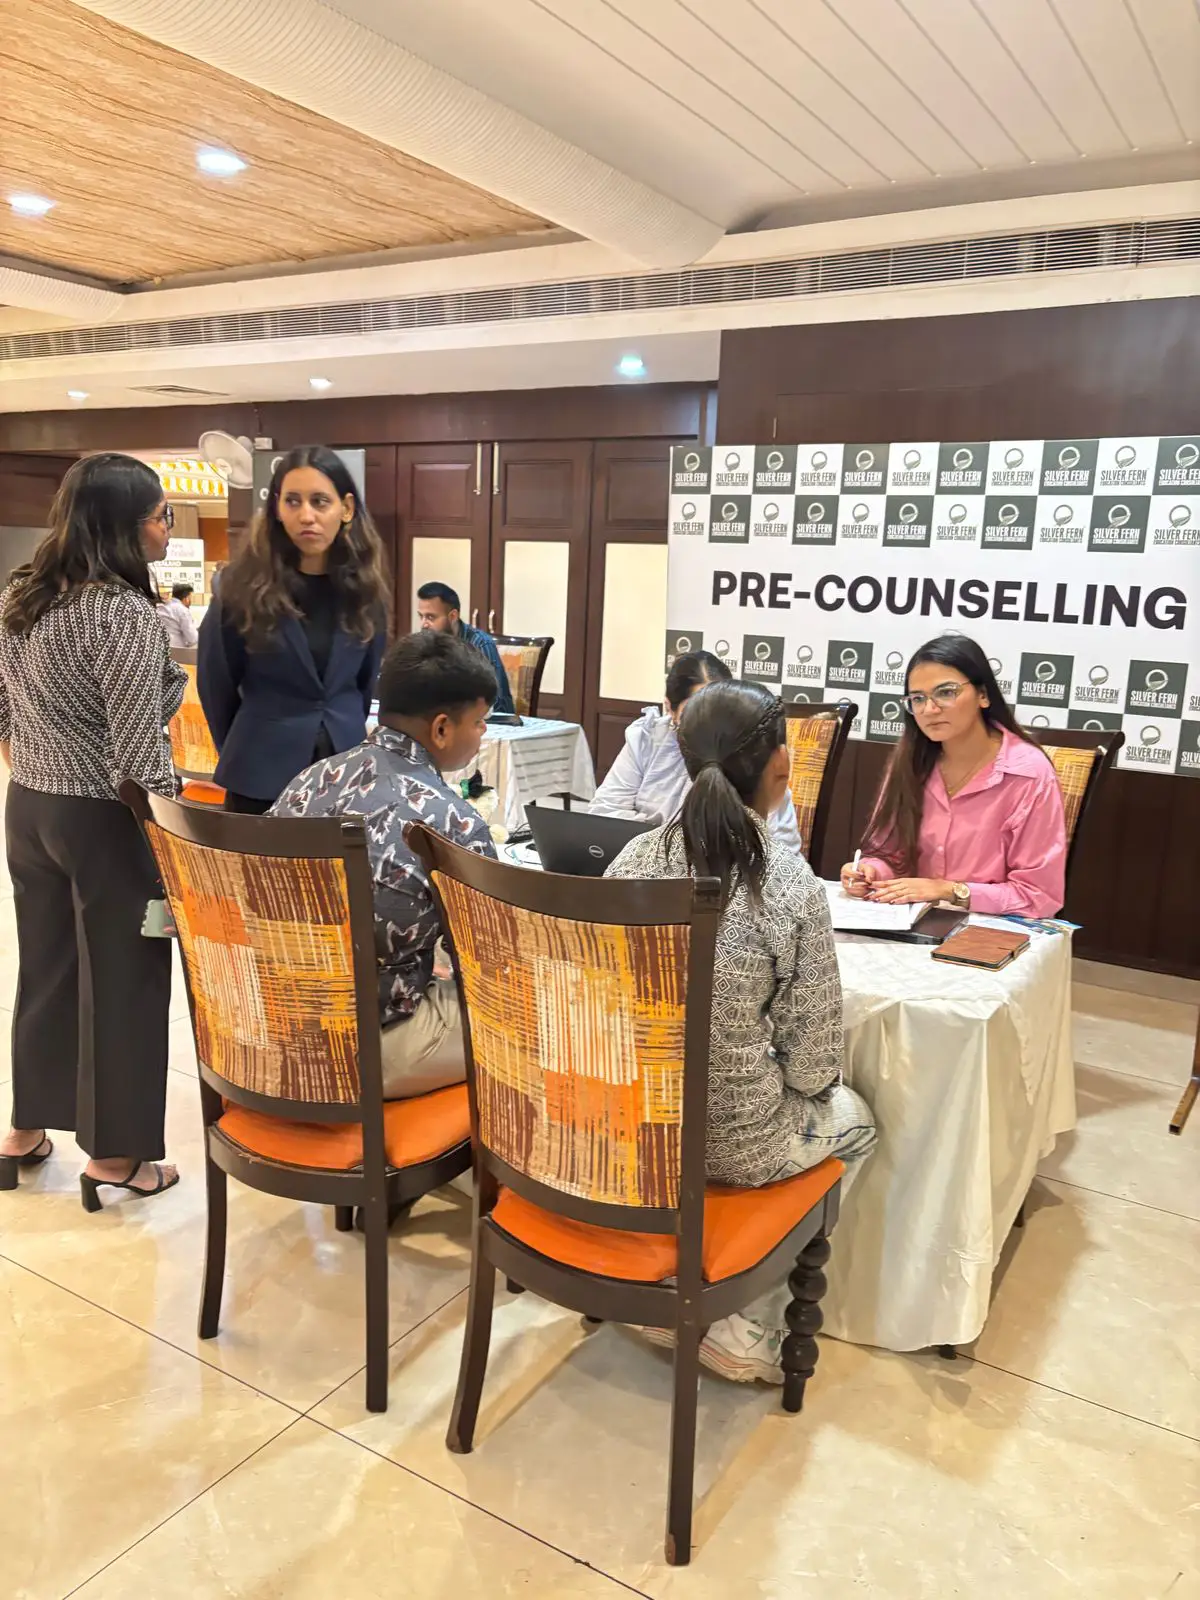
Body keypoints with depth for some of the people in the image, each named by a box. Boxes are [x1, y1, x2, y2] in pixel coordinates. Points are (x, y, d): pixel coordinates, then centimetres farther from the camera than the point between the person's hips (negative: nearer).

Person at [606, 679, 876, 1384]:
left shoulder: (635, 858, -8)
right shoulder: (792, 884, -20)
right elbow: (812, 1064, -13)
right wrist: (814, 1080, 9)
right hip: (735, 1142, -5)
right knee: (852, 1116, 28)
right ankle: (748, 1323, 22)